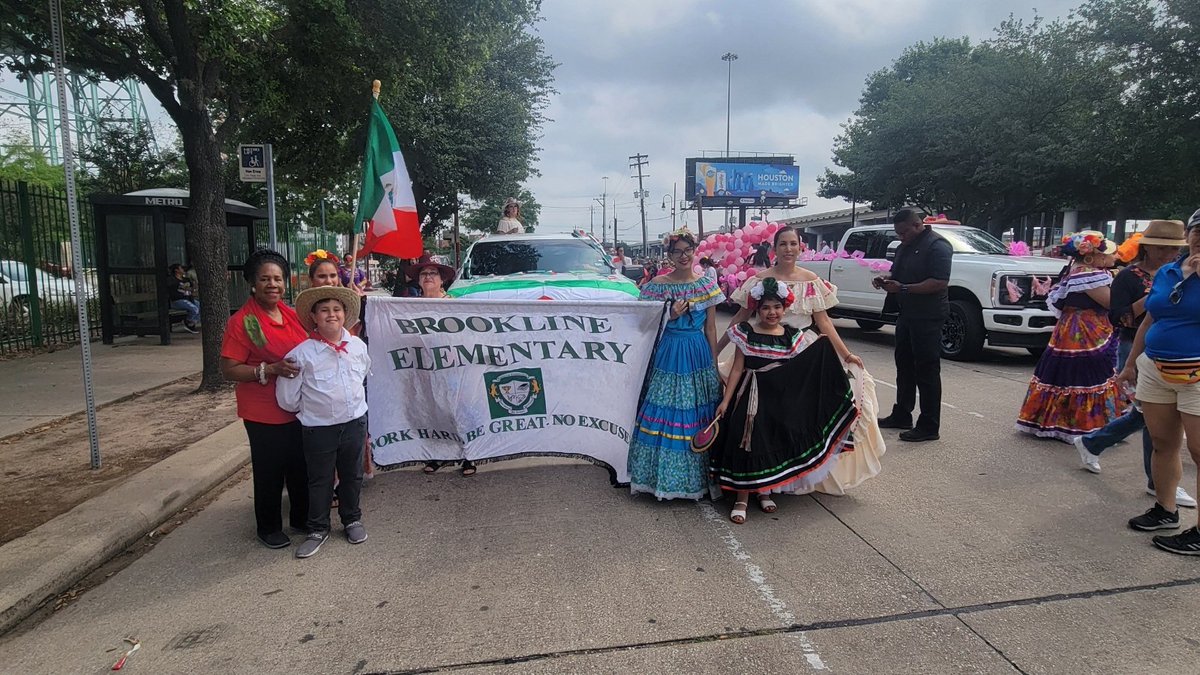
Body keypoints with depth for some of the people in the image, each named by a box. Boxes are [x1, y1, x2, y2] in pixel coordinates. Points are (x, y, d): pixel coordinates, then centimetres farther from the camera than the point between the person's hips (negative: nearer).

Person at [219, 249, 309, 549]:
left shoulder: (291, 314, 5)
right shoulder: (242, 321, -13)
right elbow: (228, 370, -16)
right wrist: (271, 370, -26)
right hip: (265, 413, -6)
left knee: (301, 466, 17)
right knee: (270, 471, 8)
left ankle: (301, 516, 36)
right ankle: (269, 527, 28)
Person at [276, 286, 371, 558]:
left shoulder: (358, 346, -1)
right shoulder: (302, 353, -14)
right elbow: (287, 398, -8)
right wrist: (311, 408, 4)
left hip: (355, 423, 3)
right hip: (319, 428, -3)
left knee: (352, 475, 17)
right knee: (320, 480, 10)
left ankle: (352, 519, 37)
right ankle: (318, 529, 28)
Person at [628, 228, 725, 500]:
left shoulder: (706, 284, 5)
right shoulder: (658, 284, -2)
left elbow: (711, 328, 7)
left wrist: (715, 366, 6)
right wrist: (670, 316, -15)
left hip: (699, 354, 2)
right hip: (670, 354, -2)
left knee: (700, 415, 6)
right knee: (667, 414, -1)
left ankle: (698, 477, 20)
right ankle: (667, 476, 14)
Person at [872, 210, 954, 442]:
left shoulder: (937, 246, -13)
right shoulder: (905, 246, 15)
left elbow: (940, 283, -22)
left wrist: (903, 288, -24)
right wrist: (885, 280, 3)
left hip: (927, 317, -9)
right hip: (906, 314, 9)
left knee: (927, 370, -6)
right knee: (904, 366, 15)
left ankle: (929, 427, 0)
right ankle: (901, 416, 27)